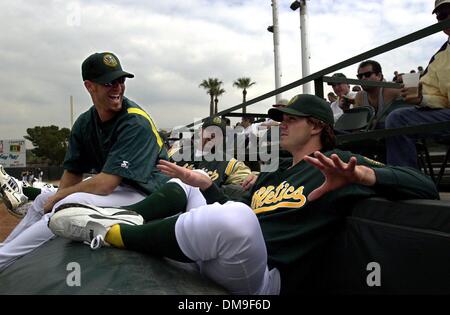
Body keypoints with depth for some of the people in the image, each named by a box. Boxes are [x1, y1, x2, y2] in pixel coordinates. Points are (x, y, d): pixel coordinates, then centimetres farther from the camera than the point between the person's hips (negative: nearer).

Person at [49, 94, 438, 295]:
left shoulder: (339, 163, -1)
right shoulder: (270, 177, 20)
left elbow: (426, 187, -12)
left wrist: (356, 174, -28)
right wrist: (205, 184, 10)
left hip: (263, 278, -8)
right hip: (212, 263, 8)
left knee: (234, 218, -39)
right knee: (184, 187, 19)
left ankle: (111, 234, -18)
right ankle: (123, 217, -9)